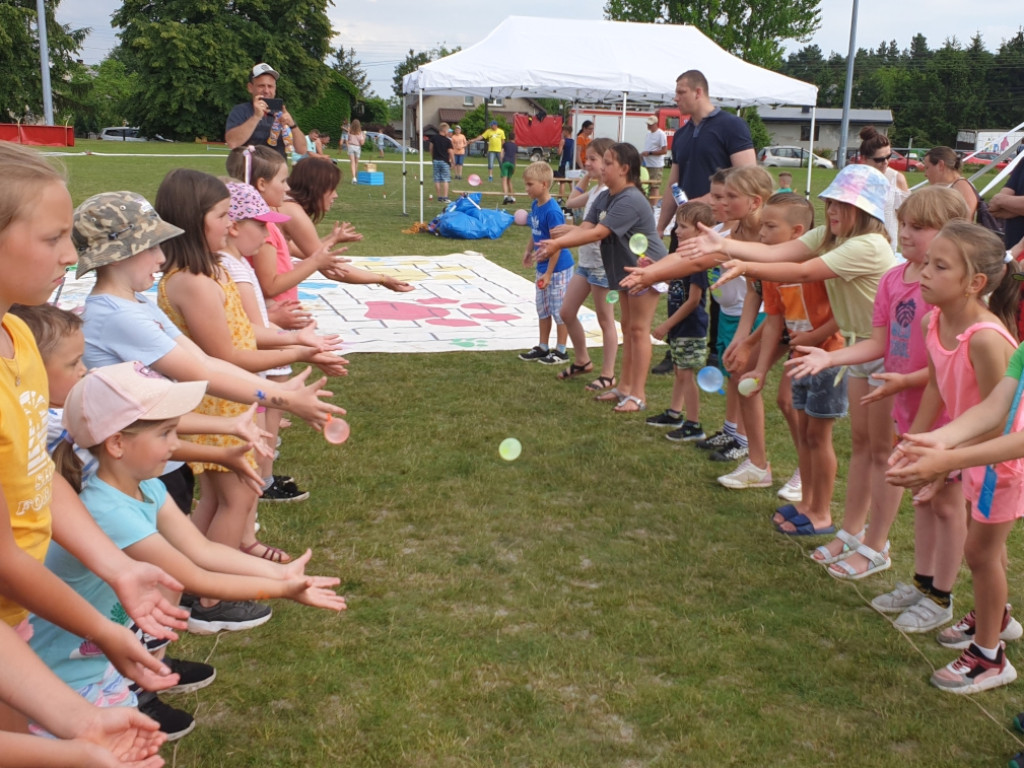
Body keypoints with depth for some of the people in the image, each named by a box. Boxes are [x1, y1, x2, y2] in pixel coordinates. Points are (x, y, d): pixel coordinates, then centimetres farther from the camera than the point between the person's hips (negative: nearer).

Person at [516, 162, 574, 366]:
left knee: (559, 309, 3)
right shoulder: (535, 206, 3)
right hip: (543, 266, 9)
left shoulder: (552, 211, -22)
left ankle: (561, 351, 14)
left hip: (558, 267, -9)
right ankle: (543, 347, 29)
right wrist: (528, 251, 5)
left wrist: (549, 273, -20)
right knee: (542, 308, 17)